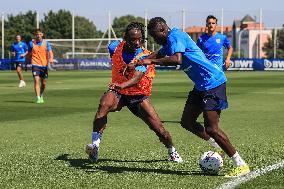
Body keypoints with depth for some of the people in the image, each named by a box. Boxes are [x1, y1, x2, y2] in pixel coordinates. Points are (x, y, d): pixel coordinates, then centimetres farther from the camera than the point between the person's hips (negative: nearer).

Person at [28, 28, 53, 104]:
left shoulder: (46, 43, 1)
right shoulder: (31, 43, 1)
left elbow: (50, 52, -8)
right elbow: (30, 53, 13)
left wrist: (51, 59, -27)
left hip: (44, 65, 2)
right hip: (35, 65, -2)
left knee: (43, 83, 10)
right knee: (36, 81, -17)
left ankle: (41, 96, 35)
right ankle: (38, 98, -19)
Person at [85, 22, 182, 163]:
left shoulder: (144, 56, -22)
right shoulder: (115, 47, -11)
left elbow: (137, 78, -39)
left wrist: (122, 85, -59)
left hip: (138, 95, -1)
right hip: (117, 92, 1)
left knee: (159, 128, -5)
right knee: (104, 104, -34)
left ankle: (172, 151, 27)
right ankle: (95, 145, -37)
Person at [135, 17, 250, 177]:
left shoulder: (175, 36, -14)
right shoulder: (171, 40, 17)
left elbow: (176, 59, -33)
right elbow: (159, 54, 36)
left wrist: (151, 61, -25)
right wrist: (136, 64, 30)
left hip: (213, 82, -11)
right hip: (202, 85, 11)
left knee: (211, 129, -13)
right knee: (187, 122, 11)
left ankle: (241, 165, -7)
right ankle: (218, 147, 20)